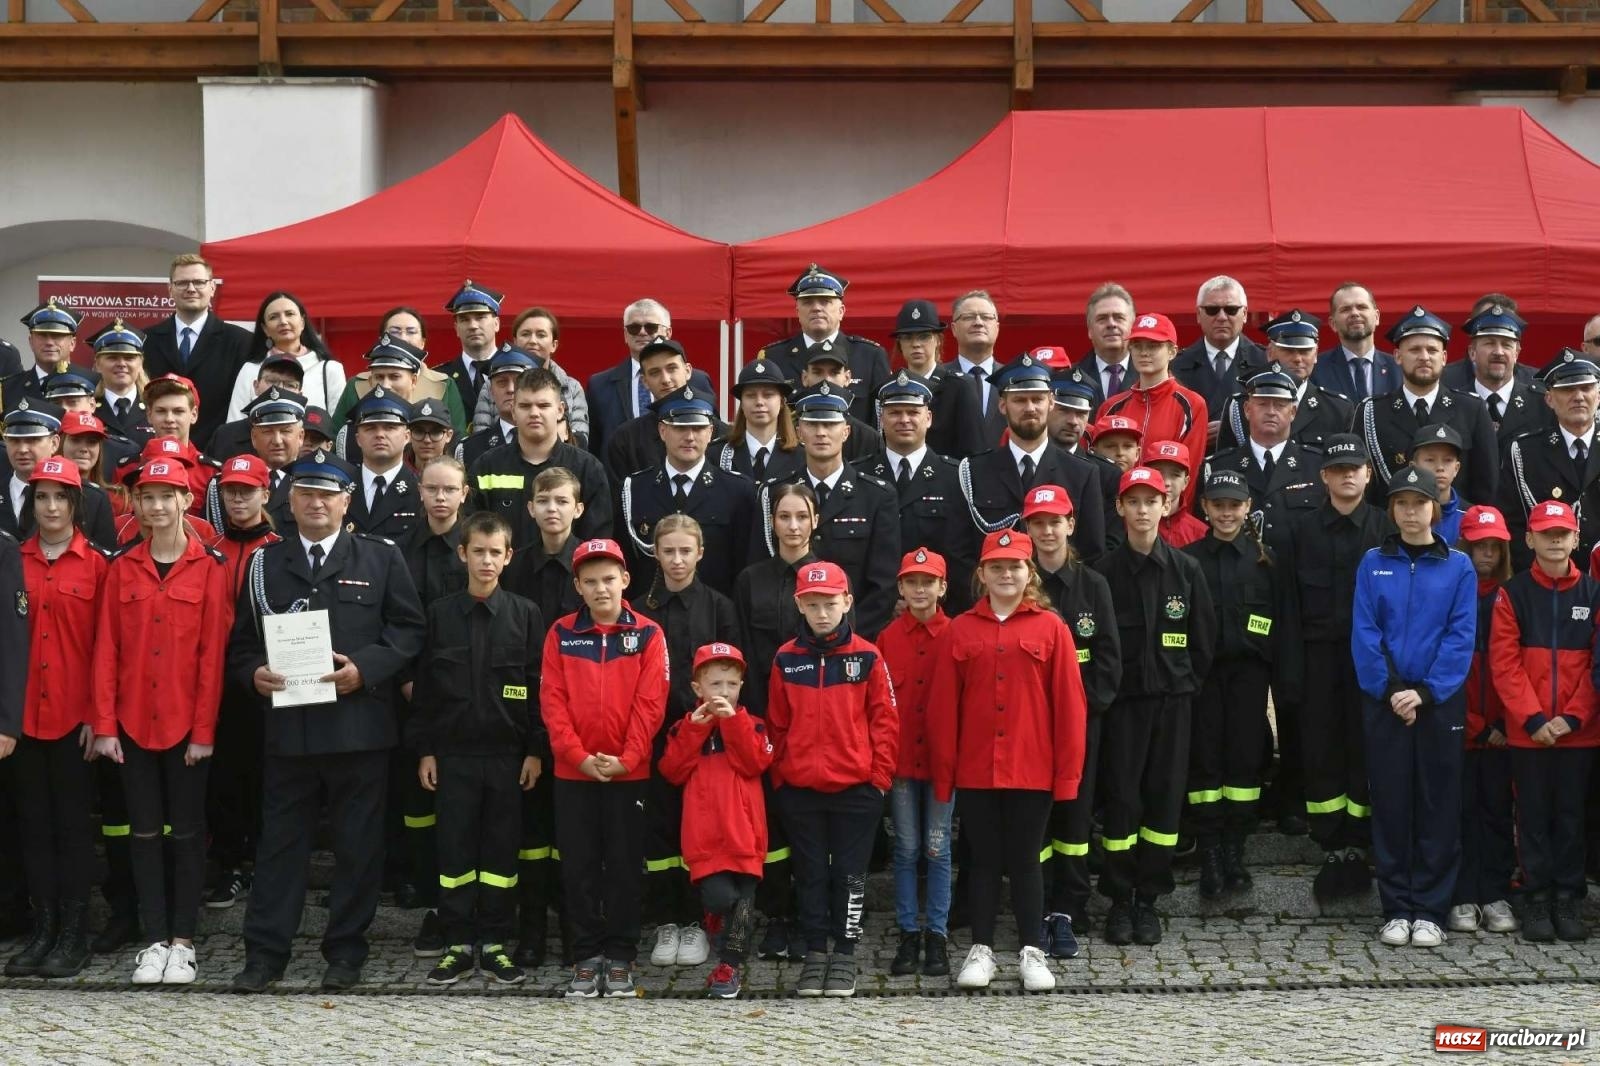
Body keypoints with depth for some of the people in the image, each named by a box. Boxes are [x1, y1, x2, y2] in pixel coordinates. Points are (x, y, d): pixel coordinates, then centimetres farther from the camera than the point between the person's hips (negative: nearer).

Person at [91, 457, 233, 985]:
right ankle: (155, 940, 17)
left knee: (188, 832, 7)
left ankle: (183, 941, 16)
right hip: (133, 723, 3)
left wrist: (204, 730, -9)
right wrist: (105, 725, -4)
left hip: (186, 724, -2)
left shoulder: (209, 568, -4)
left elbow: (213, 653, -6)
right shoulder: (122, 569, 4)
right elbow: (106, 651, 2)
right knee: (145, 832, 9)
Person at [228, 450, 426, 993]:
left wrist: (365, 668, -12)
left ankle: (346, 950, 16)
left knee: (358, 844, 5)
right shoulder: (265, 563, 12)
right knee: (280, 841, 5)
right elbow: (242, 638, 12)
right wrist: (254, 672, -9)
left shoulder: (381, 558, 6)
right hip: (287, 724, 1)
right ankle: (265, 951, 13)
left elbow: (408, 629, 1)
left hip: (359, 722, -1)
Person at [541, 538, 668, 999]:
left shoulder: (647, 634, 0)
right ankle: (587, 956, 14)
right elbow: (552, 701, -1)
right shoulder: (561, 634, 4)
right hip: (572, 772, 1)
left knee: (624, 865, 4)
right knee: (579, 866, 5)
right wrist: (579, 756, -11)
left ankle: (620, 957, 13)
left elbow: (650, 704, -5)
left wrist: (625, 760, -14)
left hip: (629, 772, -1)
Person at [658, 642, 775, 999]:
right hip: (705, 836, -1)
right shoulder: (685, 727, 12)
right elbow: (673, 771, 0)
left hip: (743, 833, 1)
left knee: (742, 901, 2)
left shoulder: (750, 725, 9)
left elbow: (755, 763, -8)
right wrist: (694, 729, -6)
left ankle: (730, 964, 15)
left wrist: (732, 722, -12)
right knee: (720, 897, -13)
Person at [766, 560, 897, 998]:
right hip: (799, 789, 2)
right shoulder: (786, 660, 4)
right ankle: (815, 954, 18)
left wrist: (880, 774, -4)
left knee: (849, 873, 5)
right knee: (811, 874, 9)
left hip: (856, 787, -2)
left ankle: (845, 955, 15)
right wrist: (779, 777, 5)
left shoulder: (867, 657, -1)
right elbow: (777, 725, 9)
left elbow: (884, 719, 0)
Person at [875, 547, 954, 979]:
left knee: (938, 848, 4)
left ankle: (938, 935, 13)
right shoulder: (888, 638, 2)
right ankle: (908, 933, 15)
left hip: (942, 758, -1)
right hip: (900, 760, 1)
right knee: (906, 849, 7)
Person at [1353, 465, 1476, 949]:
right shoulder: (1373, 563, 4)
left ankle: (1429, 910, 10)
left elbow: (1461, 637, -4)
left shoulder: (1458, 567, 2)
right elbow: (1364, 633, -2)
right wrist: (1390, 691, -12)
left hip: (1440, 702, 0)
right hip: (1384, 703, 0)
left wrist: (1425, 693, -14)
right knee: (1390, 802, 4)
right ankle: (1396, 908, 11)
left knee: (1438, 804, 3)